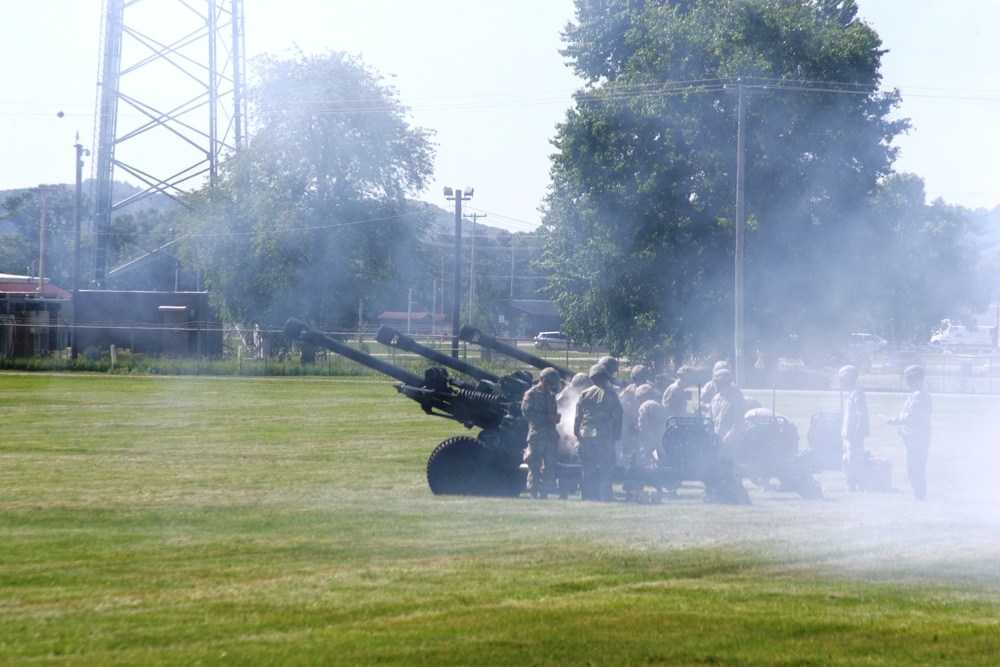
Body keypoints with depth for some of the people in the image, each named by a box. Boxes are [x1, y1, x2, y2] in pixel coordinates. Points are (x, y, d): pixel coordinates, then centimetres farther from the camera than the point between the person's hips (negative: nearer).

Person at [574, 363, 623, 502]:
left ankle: (588, 497, 7)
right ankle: (605, 497, -1)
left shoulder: (584, 394, 4)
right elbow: (617, 417, -1)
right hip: (605, 436, -2)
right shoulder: (611, 394, -2)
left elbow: (578, 417, 6)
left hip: (586, 435, 2)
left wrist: (577, 434, 13)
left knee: (588, 470, 7)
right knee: (605, 469, 2)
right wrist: (616, 436, 6)